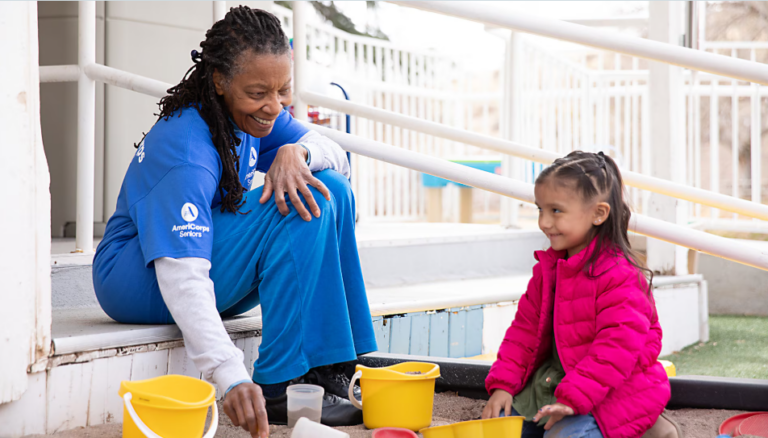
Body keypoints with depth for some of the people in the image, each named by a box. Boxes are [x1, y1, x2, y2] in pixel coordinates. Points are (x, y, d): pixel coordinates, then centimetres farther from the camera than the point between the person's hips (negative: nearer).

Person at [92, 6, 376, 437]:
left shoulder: (251, 113, -3)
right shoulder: (185, 148, -29)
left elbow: (339, 159, -2)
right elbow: (182, 275, -38)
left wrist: (296, 151, -28)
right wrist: (230, 376, -49)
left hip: (209, 254, 9)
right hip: (140, 280, -9)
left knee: (328, 191, -7)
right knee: (298, 207, -26)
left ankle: (326, 367, -8)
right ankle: (277, 386, -25)